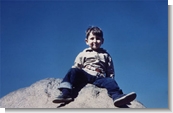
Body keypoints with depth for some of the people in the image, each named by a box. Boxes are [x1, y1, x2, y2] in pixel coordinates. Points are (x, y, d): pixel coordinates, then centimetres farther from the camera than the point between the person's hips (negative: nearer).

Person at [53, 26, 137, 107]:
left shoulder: (106, 55, 25)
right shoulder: (83, 54, 22)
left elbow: (110, 72, 21)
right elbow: (76, 67, 15)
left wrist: (111, 78, 2)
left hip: (99, 78, 0)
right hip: (84, 76, 0)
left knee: (110, 81, -30)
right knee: (73, 71, -28)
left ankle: (117, 96, -59)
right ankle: (66, 93, -42)